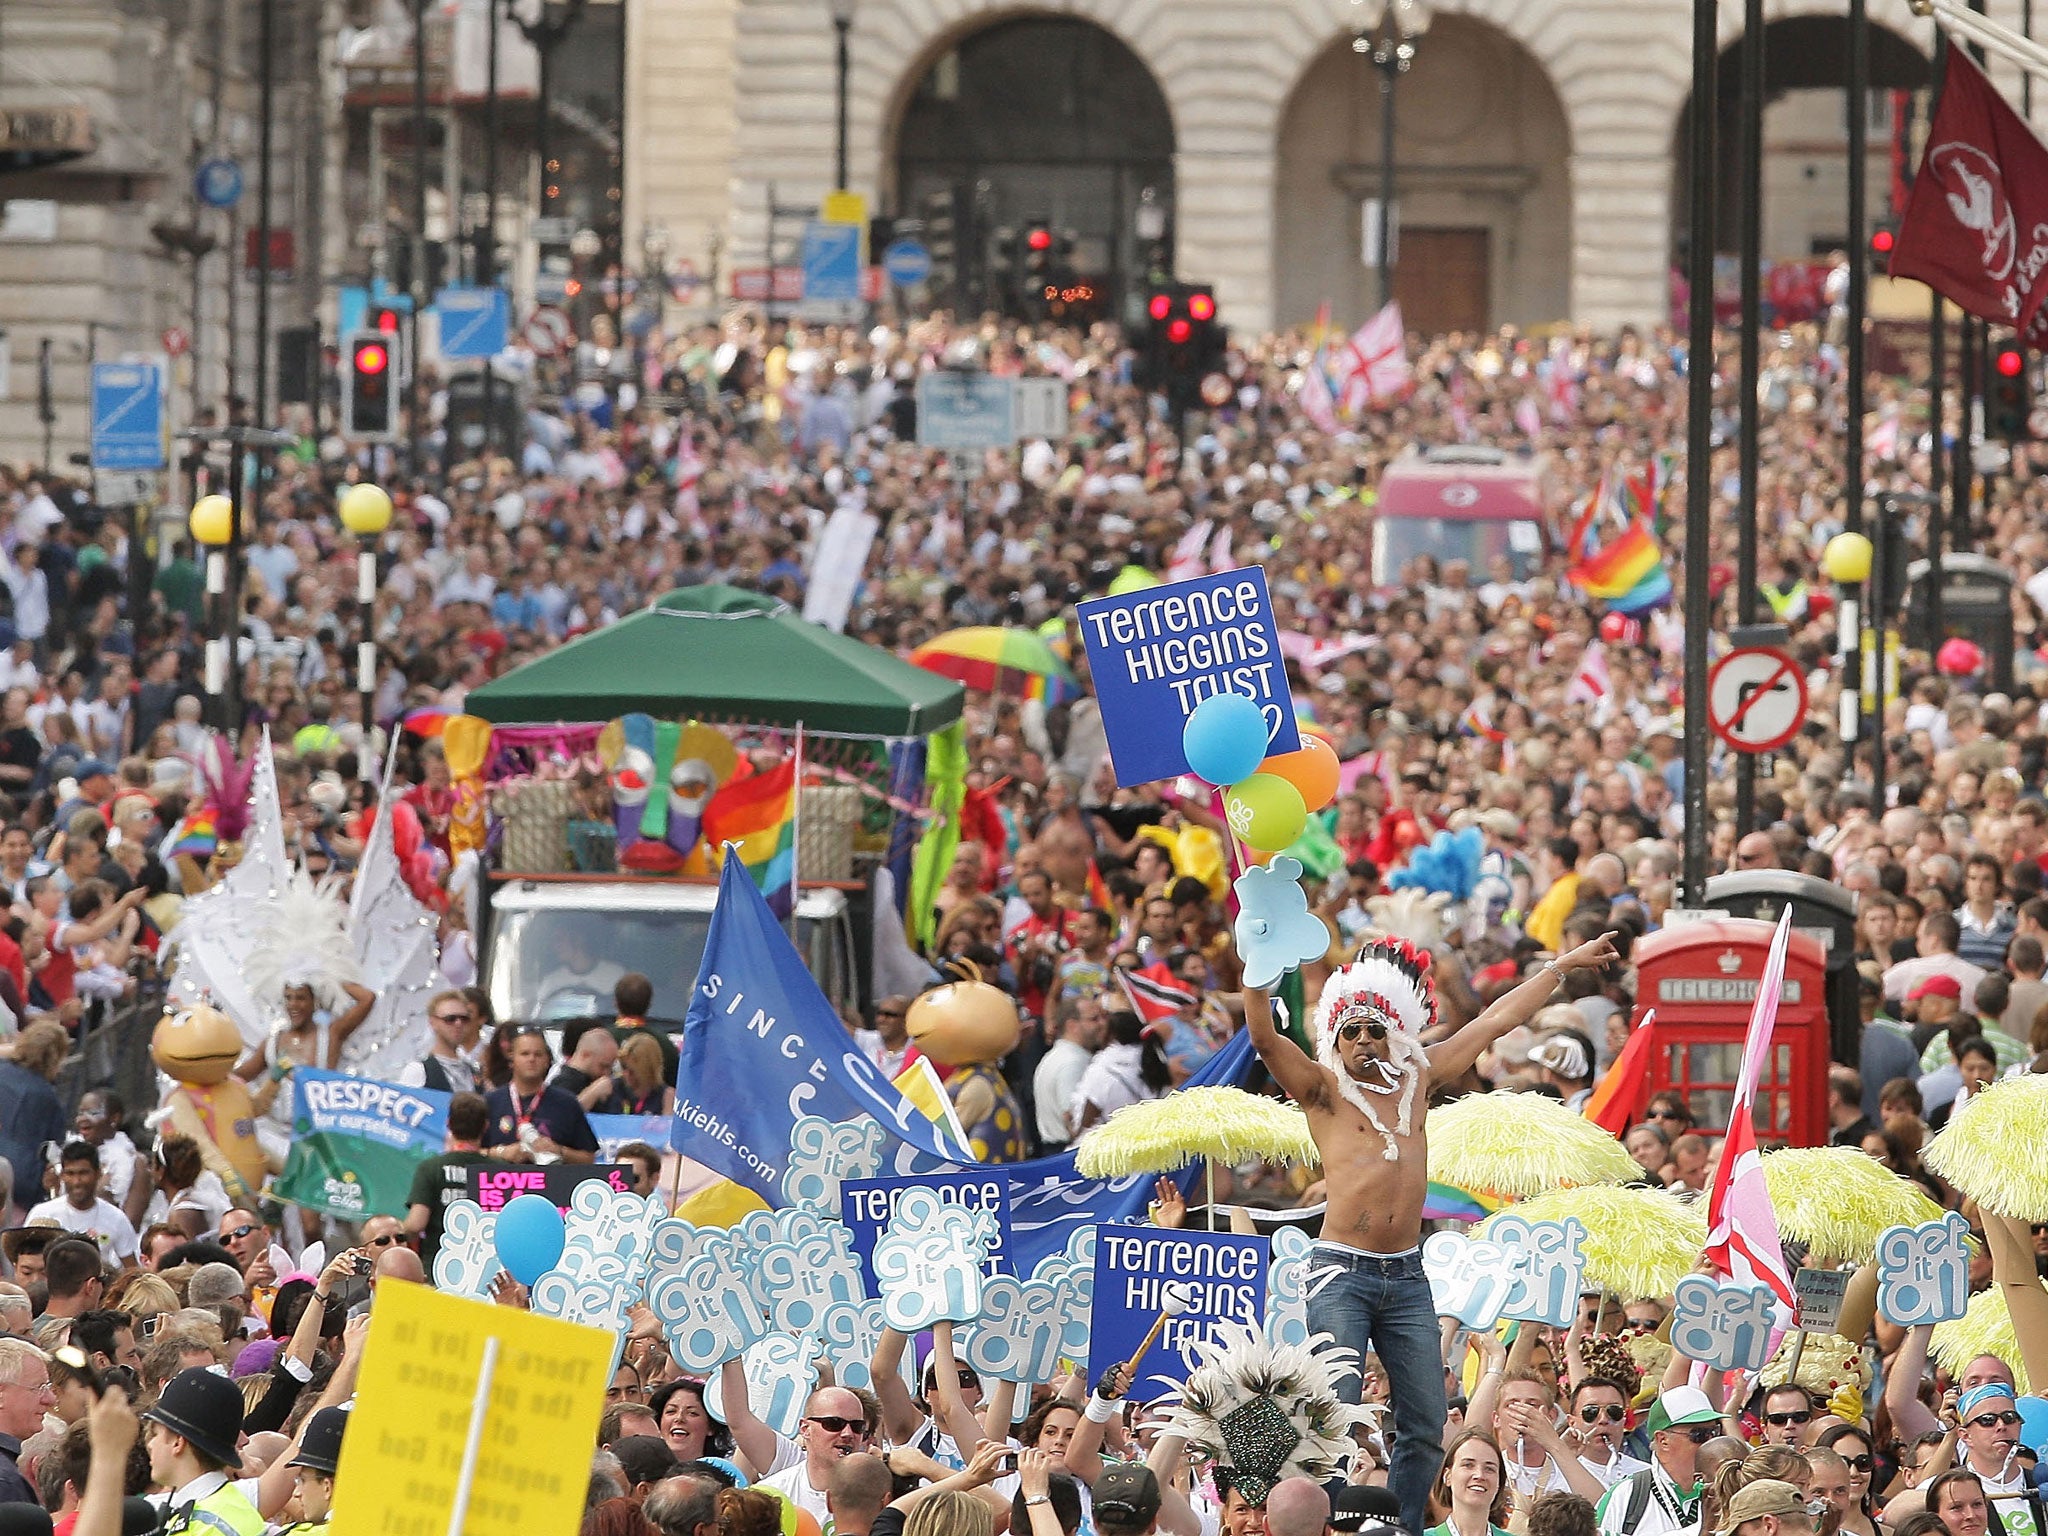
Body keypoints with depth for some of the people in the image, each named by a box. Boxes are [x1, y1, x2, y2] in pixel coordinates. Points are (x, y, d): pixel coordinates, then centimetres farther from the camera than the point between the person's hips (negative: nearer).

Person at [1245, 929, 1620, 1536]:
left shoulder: (1417, 1077, 15)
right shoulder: (1325, 1089, 2)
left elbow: (1497, 1021, 23)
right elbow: (1264, 1036, -13)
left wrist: (1563, 966, 30)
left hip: (1407, 1276, 5)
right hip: (1342, 1273, -5)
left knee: (1425, 1425, 3)